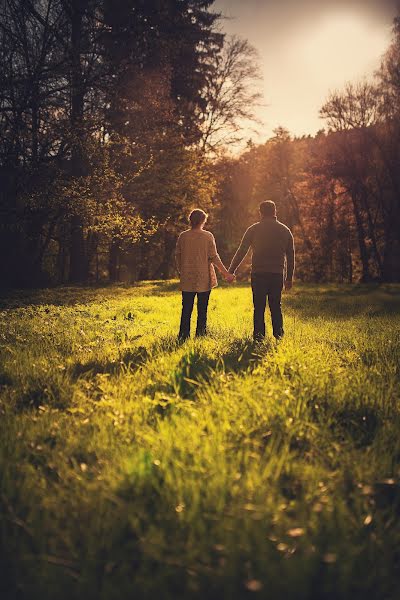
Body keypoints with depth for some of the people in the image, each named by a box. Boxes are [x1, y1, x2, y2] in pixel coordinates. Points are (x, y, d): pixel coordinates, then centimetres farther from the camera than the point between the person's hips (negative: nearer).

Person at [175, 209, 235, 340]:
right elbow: (214, 257, -8)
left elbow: (177, 255, 6)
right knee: (202, 309, 7)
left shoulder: (183, 236, 0)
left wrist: (180, 271, 21)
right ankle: (200, 334, 9)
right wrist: (226, 274, -1)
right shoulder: (208, 236, -7)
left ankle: (184, 335, 6)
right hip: (204, 279, -2)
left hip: (187, 279, 2)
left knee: (186, 309, 8)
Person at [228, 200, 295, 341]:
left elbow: (241, 252, -1)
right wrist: (289, 277, 17)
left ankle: (259, 335, 2)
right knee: (276, 306, 12)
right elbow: (290, 256, 11)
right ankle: (278, 334, 12)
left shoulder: (254, 229, 0)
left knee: (259, 307, 3)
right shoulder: (285, 230, 8)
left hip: (258, 274, -2)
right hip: (277, 274, 2)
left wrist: (231, 271, 6)